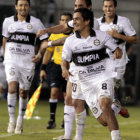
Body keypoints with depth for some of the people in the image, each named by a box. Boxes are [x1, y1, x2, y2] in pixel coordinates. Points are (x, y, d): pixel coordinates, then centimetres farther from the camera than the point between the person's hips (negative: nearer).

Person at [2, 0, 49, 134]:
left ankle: (20, 121, 23)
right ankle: (11, 120, -13)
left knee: (23, 92, 6)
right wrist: (5, 56, 20)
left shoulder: (36, 22, -1)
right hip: (11, 61, 0)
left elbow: (44, 40, 4)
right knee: (12, 87, -19)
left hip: (27, 62, 0)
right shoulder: (8, 21, 4)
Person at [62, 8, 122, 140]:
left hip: (103, 77, -2)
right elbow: (65, 60, 10)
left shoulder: (101, 36, -1)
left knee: (105, 104, -26)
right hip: (85, 82, 2)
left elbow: (116, 48, 9)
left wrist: (117, 52, -15)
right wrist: (64, 69, -13)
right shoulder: (70, 41, 2)